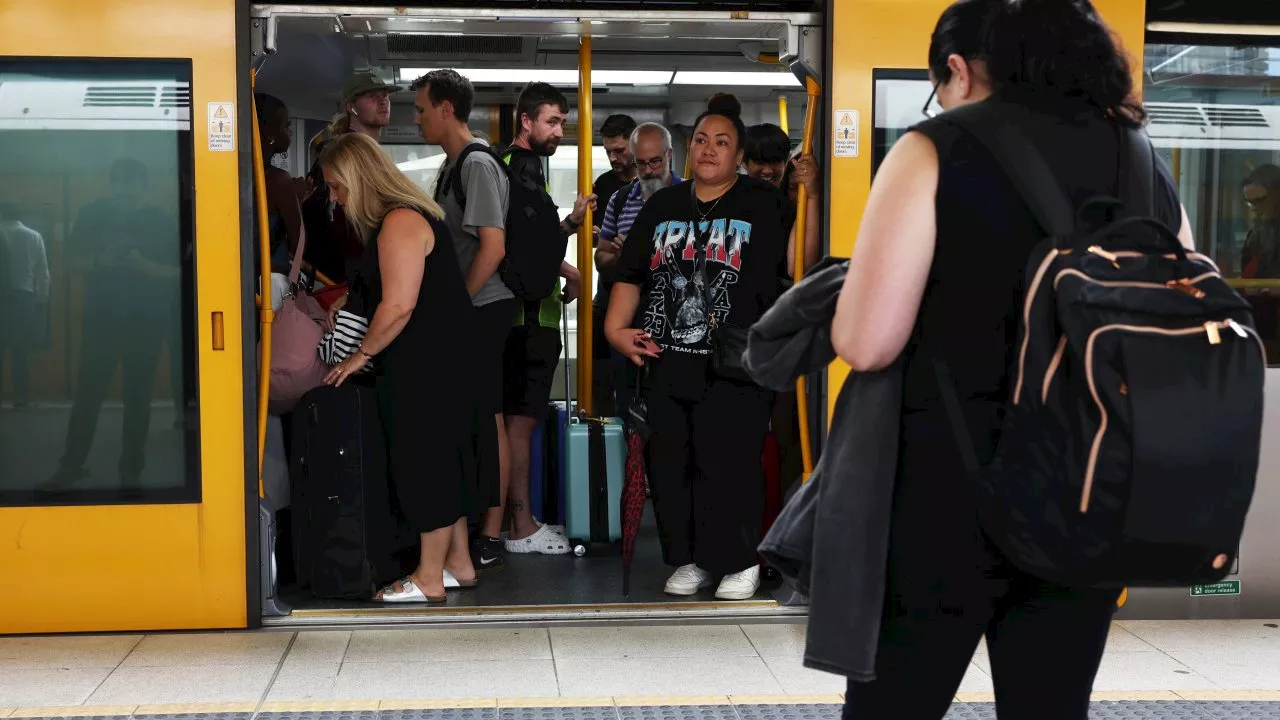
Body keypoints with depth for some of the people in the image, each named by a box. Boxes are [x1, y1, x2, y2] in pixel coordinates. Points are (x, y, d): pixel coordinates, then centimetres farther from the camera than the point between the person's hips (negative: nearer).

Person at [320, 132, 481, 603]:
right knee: (440, 459, 15)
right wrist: (347, 299, 14)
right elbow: (384, 284, 29)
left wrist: (362, 354, -12)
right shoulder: (400, 217, 15)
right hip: (432, 363, 10)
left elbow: (399, 305, -23)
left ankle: (429, 580, 5)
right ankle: (458, 563, 25)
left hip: (429, 366, -10)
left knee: (424, 462, -4)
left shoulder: (401, 223, -17)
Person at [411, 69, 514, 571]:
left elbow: (493, 246, -20)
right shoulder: (452, 164, 16)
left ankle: (490, 538, 2)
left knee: (485, 418, -4)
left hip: (482, 309, -9)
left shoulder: (478, 166, -13)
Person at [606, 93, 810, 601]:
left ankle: (740, 561, 13)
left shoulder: (762, 203, 2)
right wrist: (616, 327, 5)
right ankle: (690, 558, 22)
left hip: (734, 368, -5)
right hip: (668, 364, 5)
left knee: (727, 467, -4)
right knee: (669, 465, 8)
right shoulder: (663, 205, 16)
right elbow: (632, 274, 17)